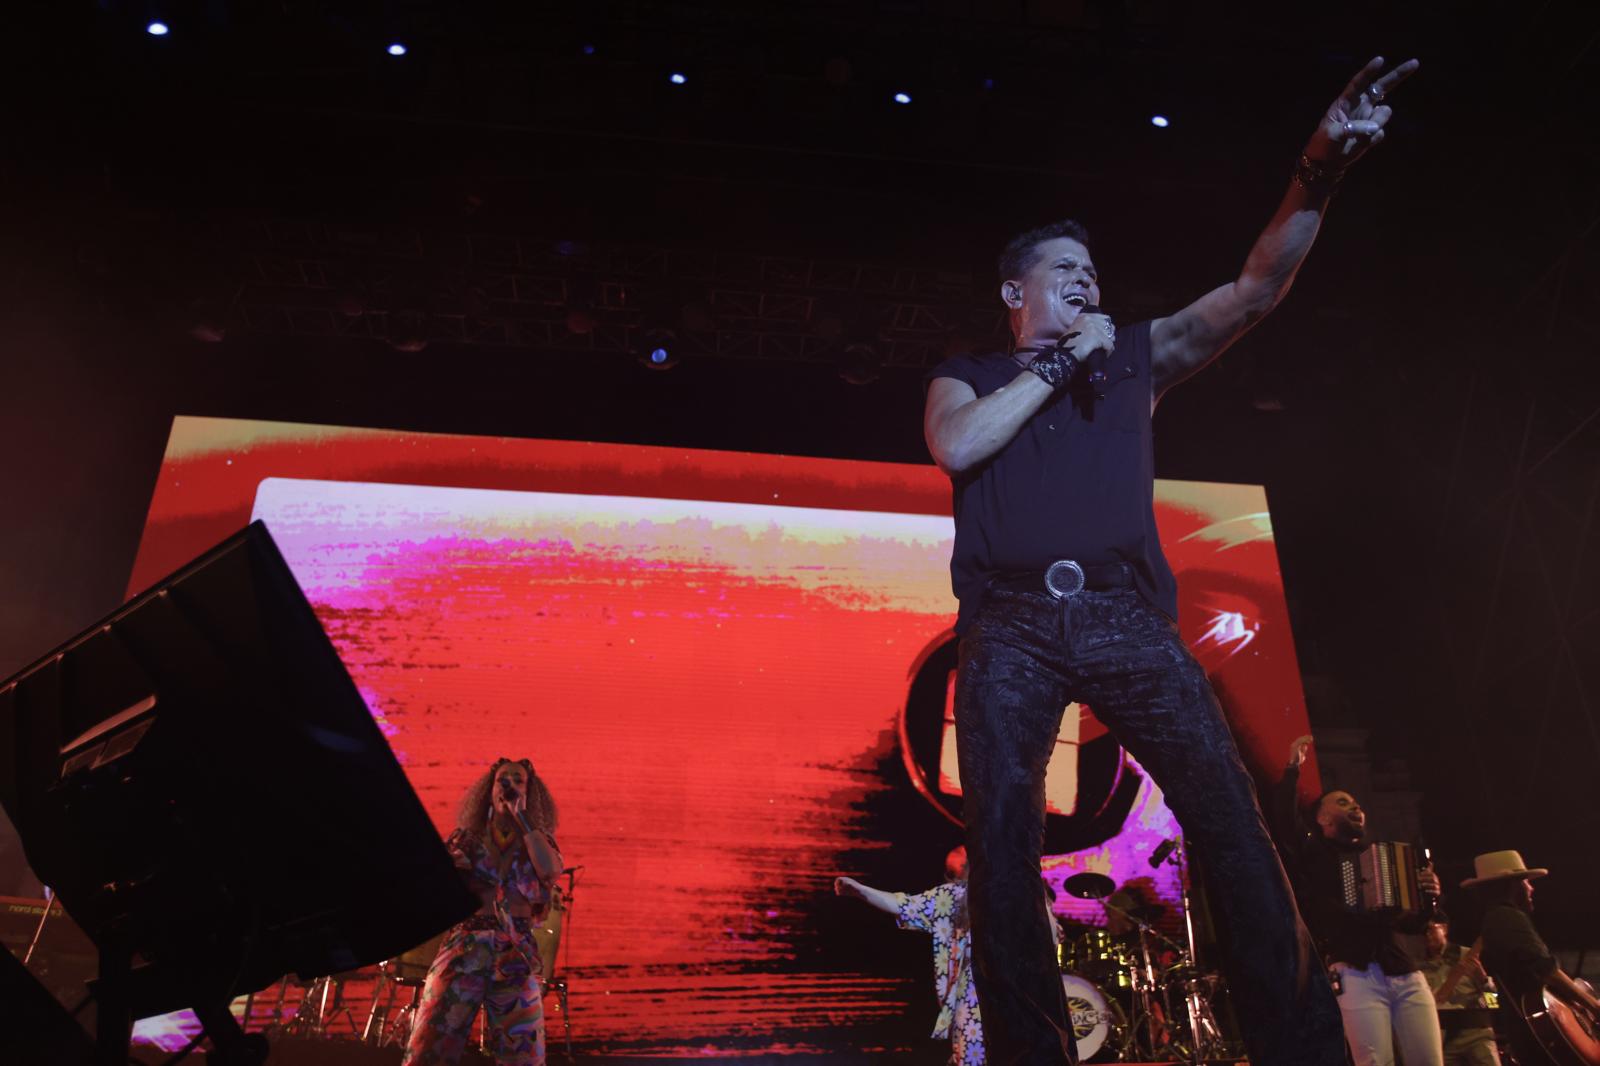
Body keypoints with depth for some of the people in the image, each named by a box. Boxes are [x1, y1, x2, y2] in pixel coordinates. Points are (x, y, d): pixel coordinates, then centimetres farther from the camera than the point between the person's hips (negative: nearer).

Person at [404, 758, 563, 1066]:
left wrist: (522, 818, -4)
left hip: (516, 955, 0)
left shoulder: (538, 840, 12)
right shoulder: (465, 838, 13)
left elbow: (551, 871, -11)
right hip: (463, 947, 0)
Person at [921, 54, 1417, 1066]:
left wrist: (1319, 172, -1)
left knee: (1230, 809, -11)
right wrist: (1059, 363, 5)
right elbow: (956, 448, -3)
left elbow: (1255, 290, 13)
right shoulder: (967, 375, 21)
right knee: (1003, 842, -8)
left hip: (1126, 612, 1)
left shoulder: (1135, 355, 24)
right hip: (1012, 623, -1)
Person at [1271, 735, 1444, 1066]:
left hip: (1407, 975, 5)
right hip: (1356, 975, -5)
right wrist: (1293, 768, -6)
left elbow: (1415, 925, 27)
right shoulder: (1313, 852, 10)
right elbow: (1282, 820, -11)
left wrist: (1427, 897, 6)